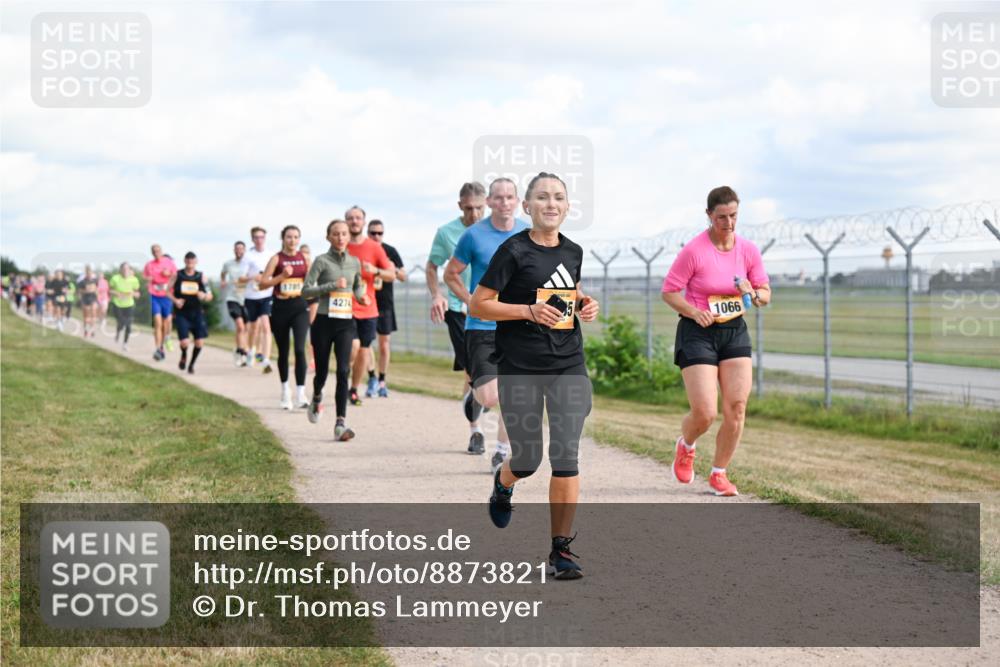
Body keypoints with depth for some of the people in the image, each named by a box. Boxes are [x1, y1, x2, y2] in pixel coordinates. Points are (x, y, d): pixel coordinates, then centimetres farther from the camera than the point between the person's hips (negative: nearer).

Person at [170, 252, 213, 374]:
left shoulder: (201, 277, 3)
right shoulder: (177, 276, 0)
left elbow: (209, 296, 6)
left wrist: (204, 296, -18)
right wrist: (175, 300, -12)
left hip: (197, 313, 2)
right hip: (182, 313, -2)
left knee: (199, 342, -6)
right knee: (184, 342, -14)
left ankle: (191, 364, 20)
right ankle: (184, 356, 22)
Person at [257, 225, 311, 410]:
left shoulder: (304, 258, 5)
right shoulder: (277, 259, -2)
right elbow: (262, 283, -7)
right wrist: (282, 276, -18)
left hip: (300, 307, 0)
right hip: (280, 308, 0)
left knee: (300, 349, -14)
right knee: (283, 351, 10)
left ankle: (300, 395, -17)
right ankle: (285, 390, 28)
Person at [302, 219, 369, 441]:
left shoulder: (354, 262, 9)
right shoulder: (322, 261, -4)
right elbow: (306, 290, -10)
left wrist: (361, 297, 4)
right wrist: (333, 285, -20)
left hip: (346, 323, 2)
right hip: (323, 322, -2)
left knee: (343, 371, -12)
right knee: (322, 371, 8)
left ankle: (341, 423, -13)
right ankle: (317, 398, 44)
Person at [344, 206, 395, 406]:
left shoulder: (374, 247, 3)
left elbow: (392, 275, 3)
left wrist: (375, 271, -15)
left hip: (368, 308, 2)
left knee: (364, 351, 6)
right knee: (353, 345, -18)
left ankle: (354, 390, 21)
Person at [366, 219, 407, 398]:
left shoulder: (390, 251, 3)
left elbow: (403, 278, 4)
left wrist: (394, 270, -16)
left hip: (385, 304, 1)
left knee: (384, 344, 6)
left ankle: (382, 382, 15)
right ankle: (371, 377, 0)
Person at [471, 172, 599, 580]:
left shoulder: (573, 252, 9)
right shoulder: (514, 251, -8)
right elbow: (478, 305, -8)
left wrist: (584, 305, 5)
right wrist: (530, 310, -20)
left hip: (569, 366, 4)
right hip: (520, 369, -4)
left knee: (566, 458, -5)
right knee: (527, 460, 6)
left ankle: (561, 549, 1)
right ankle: (503, 483, 44)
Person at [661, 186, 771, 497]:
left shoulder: (748, 250, 1)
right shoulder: (693, 251, -13)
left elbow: (765, 294, 10)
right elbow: (669, 291, -7)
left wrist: (753, 294, -14)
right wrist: (694, 312, -22)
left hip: (735, 331, 5)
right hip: (698, 333, -4)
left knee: (737, 408, -5)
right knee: (705, 413, -11)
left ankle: (719, 474, 13)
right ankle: (685, 446, 25)